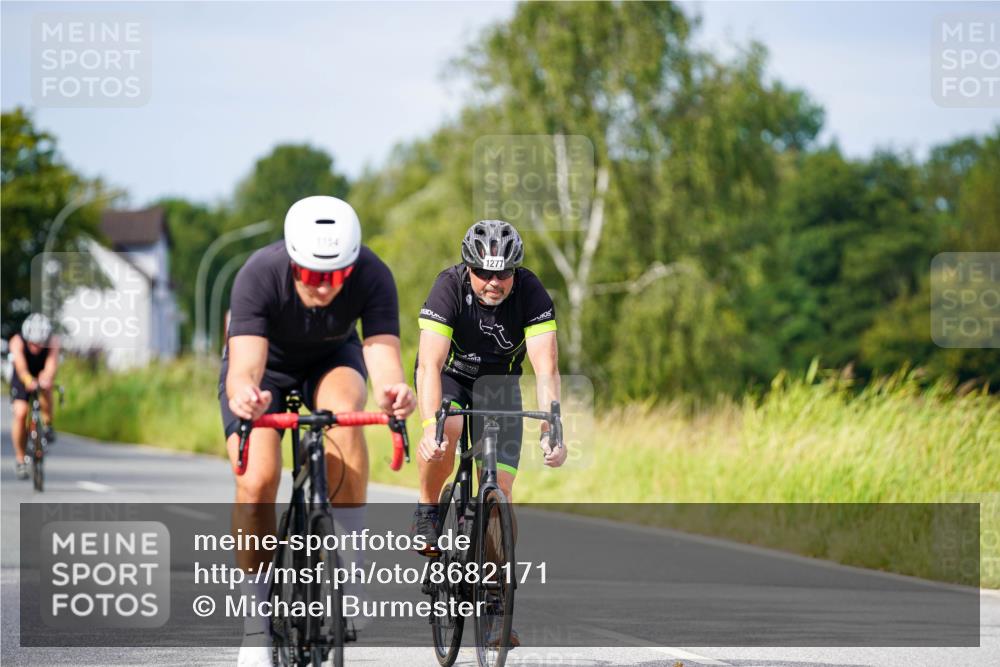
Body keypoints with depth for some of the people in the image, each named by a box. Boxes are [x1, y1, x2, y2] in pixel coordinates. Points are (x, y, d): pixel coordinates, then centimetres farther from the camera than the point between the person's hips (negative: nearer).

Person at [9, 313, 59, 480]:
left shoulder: (53, 342, -27)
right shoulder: (17, 342, -30)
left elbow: (52, 362, -44)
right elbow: (20, 365, -47)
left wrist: (47, 377, -66)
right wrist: (28, 380, -68)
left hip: (41, 378, 0)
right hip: (22, 380, 0)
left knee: (45, 385, -36)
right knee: (20, 413, -19)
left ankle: (47, 424, -16)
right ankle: (20, 458, -1)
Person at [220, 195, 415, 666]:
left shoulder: (372, 277, -32)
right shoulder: (259, 275, -36)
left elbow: (383, 354, -42)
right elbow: (245, 365, -45)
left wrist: (392, 391, -66)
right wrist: (243, 394, -69)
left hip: (331, 358, 1)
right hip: (267, 369, -1)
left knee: (344, 409, -34)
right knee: (256, 481, -22)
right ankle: (258, 615, -3)